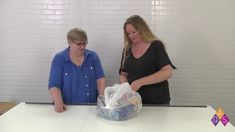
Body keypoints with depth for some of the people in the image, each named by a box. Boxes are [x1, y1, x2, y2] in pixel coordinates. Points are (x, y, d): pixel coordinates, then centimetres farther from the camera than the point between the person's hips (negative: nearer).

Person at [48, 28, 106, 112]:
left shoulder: (93, 56, 5)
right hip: (68, 108, -1)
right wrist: (59, 103, -22)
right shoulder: (59, 59, -1)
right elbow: (54, 85, -6)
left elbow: (100, 80, 4)